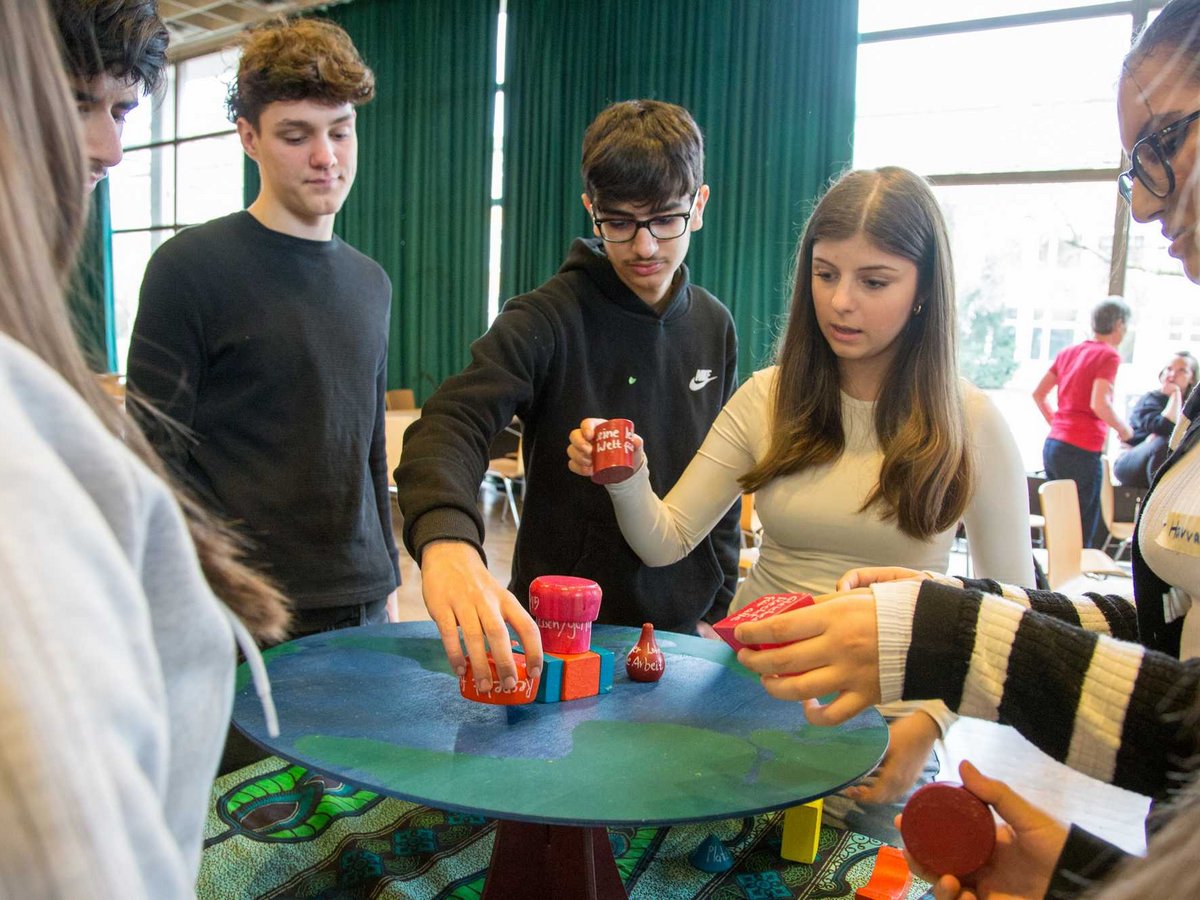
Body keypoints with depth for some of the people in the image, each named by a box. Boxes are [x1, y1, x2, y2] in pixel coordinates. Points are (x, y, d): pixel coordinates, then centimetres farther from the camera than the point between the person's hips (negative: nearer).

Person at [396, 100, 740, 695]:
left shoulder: (714, 327, 1)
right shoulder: (550, 317, -16)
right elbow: (450, 424, -30)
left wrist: (718, 607, 7)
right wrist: (446, 538, -50)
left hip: (677, 631, 5)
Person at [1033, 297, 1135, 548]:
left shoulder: (1067, 352, 13)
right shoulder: (1109, 355, -8)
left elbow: (1038, 394, 17)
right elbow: (1099, 405, -19)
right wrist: (1123, 429, -2)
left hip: (1052, 445, 8)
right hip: (1081, 451, -7)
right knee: (1082, 532, -2)